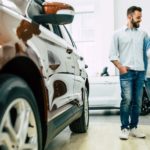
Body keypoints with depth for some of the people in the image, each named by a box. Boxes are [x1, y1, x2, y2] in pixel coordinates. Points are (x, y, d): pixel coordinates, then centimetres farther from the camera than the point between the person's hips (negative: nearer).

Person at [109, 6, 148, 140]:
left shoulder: (143, 33, 15)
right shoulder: (118, 33, 7)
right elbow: (112, 54, 4)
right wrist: (120, 67, -8)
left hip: (140, 72, 4)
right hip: (126, 72, -3)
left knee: (137, 101, 5)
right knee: (127, 99, -12)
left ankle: (134, 127, 16)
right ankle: (124, 128, -2)